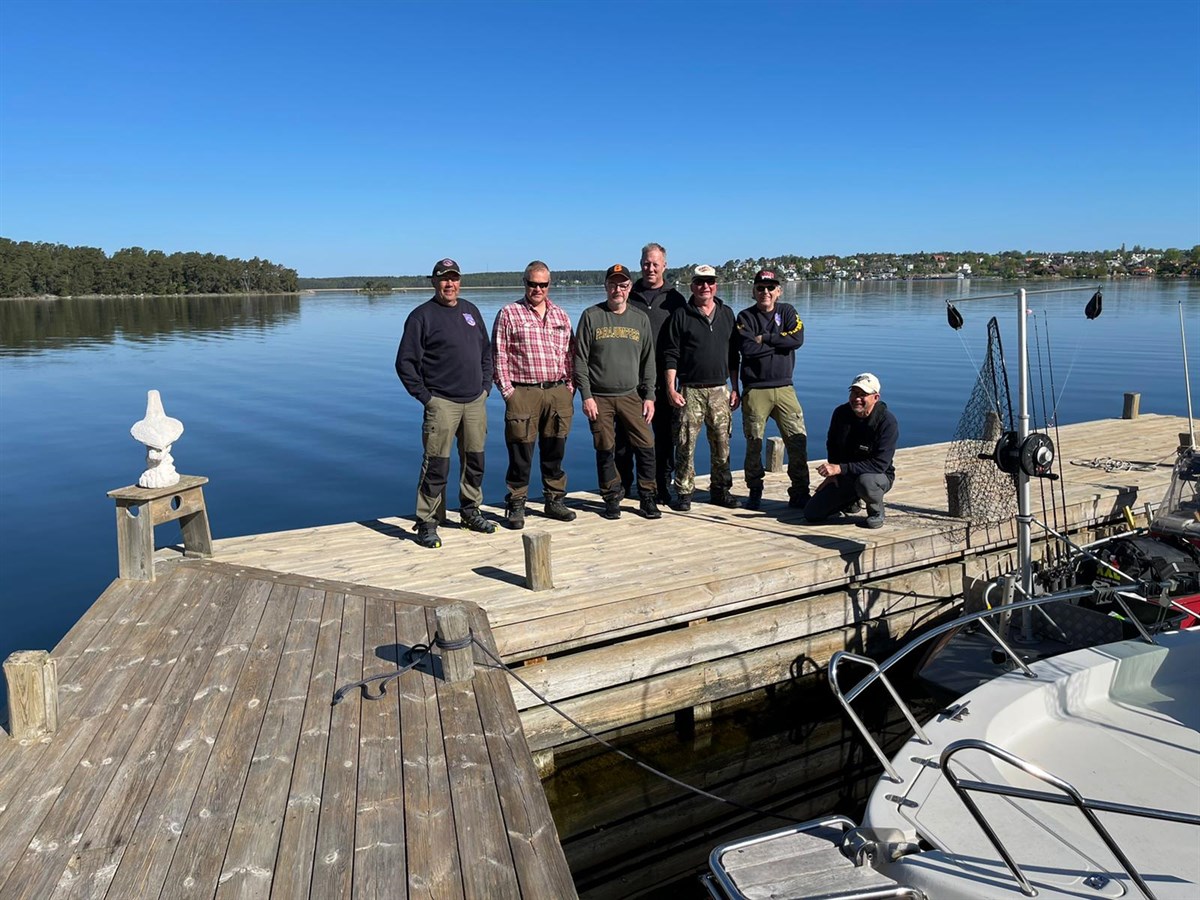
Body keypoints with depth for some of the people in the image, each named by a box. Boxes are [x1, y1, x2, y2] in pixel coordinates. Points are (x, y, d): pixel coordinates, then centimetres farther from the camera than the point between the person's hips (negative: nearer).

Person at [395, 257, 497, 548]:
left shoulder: (470, 310, 15)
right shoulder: (422, 316, -4)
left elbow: (486, 351, 22)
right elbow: (405, 363, -6)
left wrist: (485, 384, 12)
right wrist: (424, 396, -9)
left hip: (475, 401, 6)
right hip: (442, 403, -6)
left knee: (475, 459, 12)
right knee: (437, 465, -6)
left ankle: (470, 511, 28)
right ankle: (427, 523, 3)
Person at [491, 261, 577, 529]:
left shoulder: (560, 315, 15)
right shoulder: (508, 314, 2)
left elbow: (570, 354, 17)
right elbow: (498, 356, -2)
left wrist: (570, 387, 8)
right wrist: (507, 391, -8)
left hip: (558, 393, 4)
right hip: (523, 393, -4)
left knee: (555, 451, 11)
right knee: (521, 452, -1)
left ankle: (554, 500, 23)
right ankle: (516, 506, 10)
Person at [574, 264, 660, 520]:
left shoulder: (640, 319, 9)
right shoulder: (591, 316, 2)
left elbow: (648, 362, 12)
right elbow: (580, 360, -1)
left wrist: (649, 396, 5)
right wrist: (586, 396, -7)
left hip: (631, 396, 2)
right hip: (599, 398, -1)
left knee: (646, 446, -3)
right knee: (605, 450, 4)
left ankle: (647, 497, 11)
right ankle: (612, 499, 18)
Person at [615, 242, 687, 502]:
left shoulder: (674, 300, 8)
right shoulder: (628, 296, 8)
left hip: (662, 380, 0)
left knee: (665, 434, 5)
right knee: (625, 433, 5)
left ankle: (663, 485, 16)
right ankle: (623, 486, 16)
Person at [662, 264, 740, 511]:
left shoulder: (727, 314, 13)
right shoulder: (681, 316, 2)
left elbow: (733, 355, 15)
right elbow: (671, 355, -1)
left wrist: (735, 389, 12)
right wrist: (671, 389, -9)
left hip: (720, 390, 3)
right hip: (690, 390, -3)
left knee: (721, 444, 6)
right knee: (686, 444, -3)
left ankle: (721, 490, 18)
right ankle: (684, 493, 6)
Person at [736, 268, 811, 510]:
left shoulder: (787, 311, 11)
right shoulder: (746, 316, 4)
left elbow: (797, 340, -8)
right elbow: (748, 349, -14)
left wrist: (765, 339, -9)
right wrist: (780, 342, -8)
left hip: (784, 387, 2)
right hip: (755, 390, -2)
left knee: (798, 440, -2)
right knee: (754, 444, 3)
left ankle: (799, 494, 7)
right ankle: (754, 493, 17)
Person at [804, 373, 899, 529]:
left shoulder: (887, 421, -22)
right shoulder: (841, 413, -5)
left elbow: (880, 464, -29)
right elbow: (832, 445, 14)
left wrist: (840, 468, -33)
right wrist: (832, 472, 4)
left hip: (879, 476, -5)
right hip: (843, 477, 5)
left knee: (865, 481, -42)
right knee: (811, 514, -8)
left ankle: (876, 513, -7)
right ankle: (851, 499, 21)